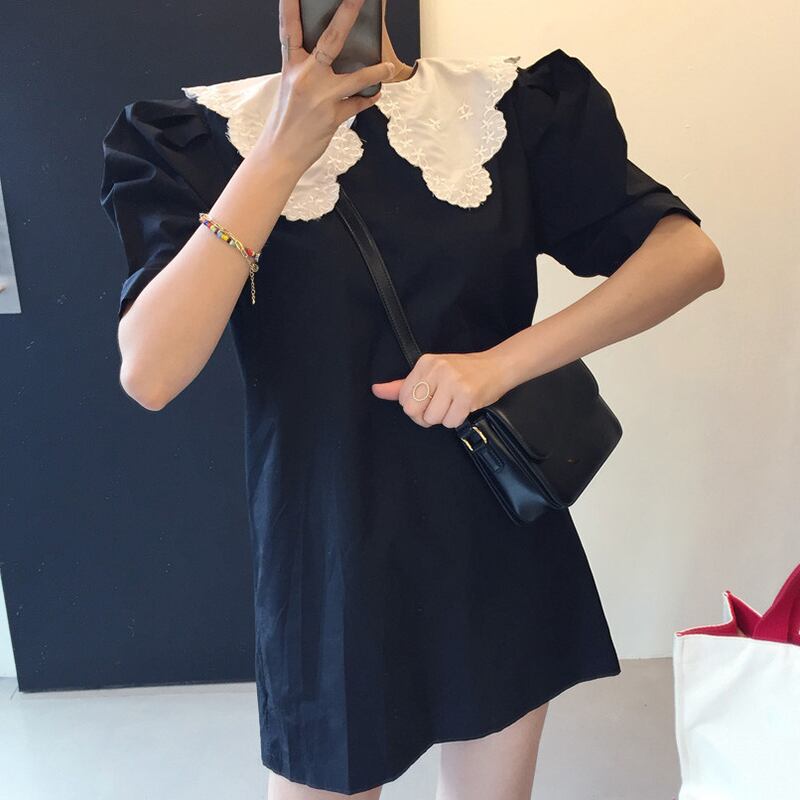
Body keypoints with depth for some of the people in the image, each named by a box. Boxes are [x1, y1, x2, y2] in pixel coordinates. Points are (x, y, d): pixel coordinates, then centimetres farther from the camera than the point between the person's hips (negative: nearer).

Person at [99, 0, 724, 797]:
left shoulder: (514, 105, -1)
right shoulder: (205, 134, -5)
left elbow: (692, 254, -8)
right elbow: (150, 375, -18)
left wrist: (502, 361, -19)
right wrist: (282, 153, -19)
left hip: (500, 550, 2)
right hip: (331, 558, -1)